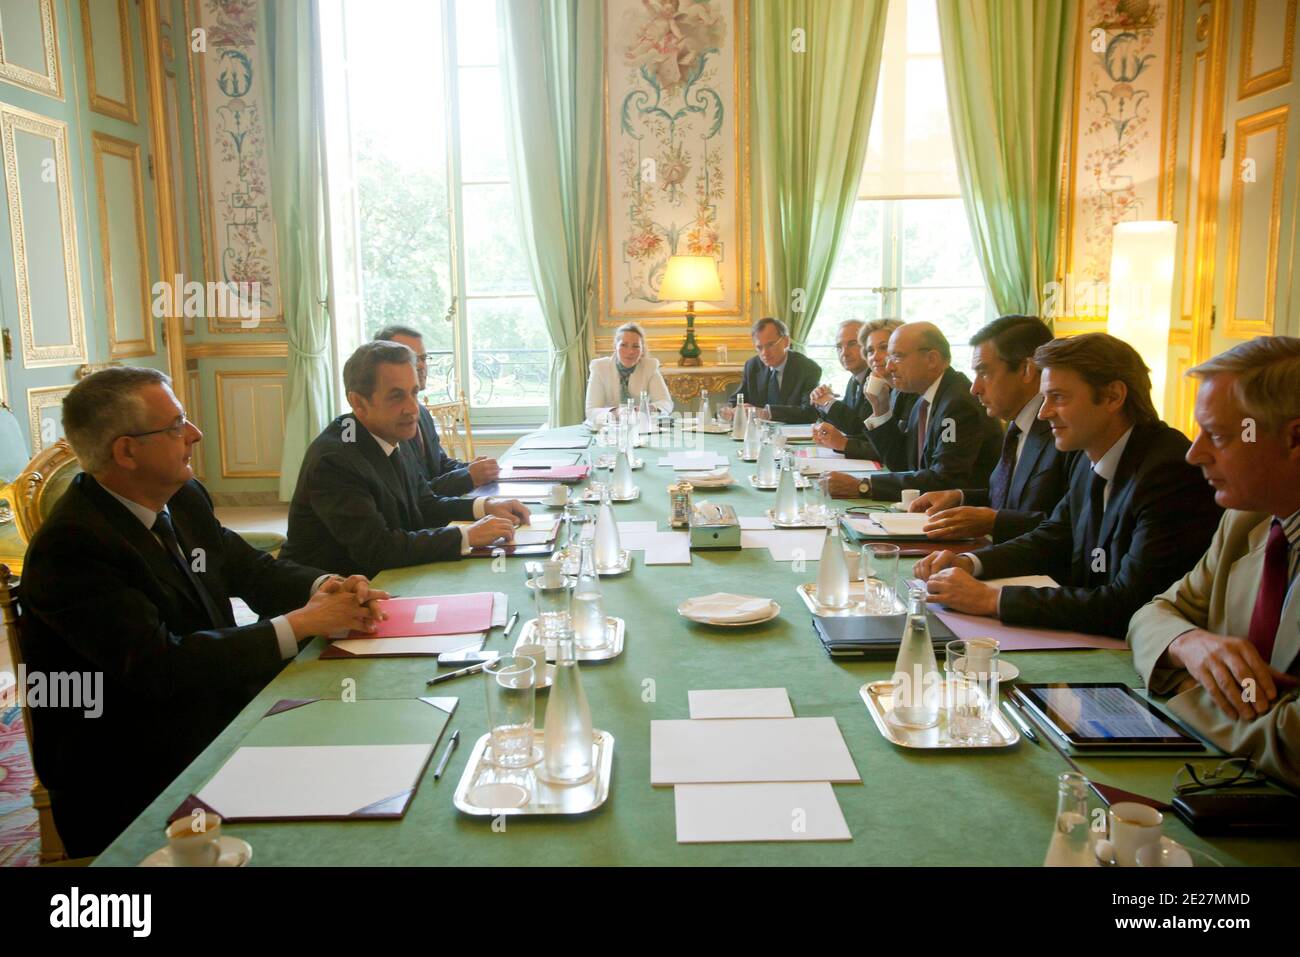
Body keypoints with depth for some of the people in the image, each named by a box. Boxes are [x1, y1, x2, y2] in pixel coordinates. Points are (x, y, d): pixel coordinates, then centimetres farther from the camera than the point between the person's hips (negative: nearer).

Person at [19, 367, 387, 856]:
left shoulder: (184, 499, 2)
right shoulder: (71, 545, -22)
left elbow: (248, 565, 12)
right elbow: (161, 666, -27)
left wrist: (325, 587, -11)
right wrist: (301, 623, -25)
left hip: (214, 715, 8)